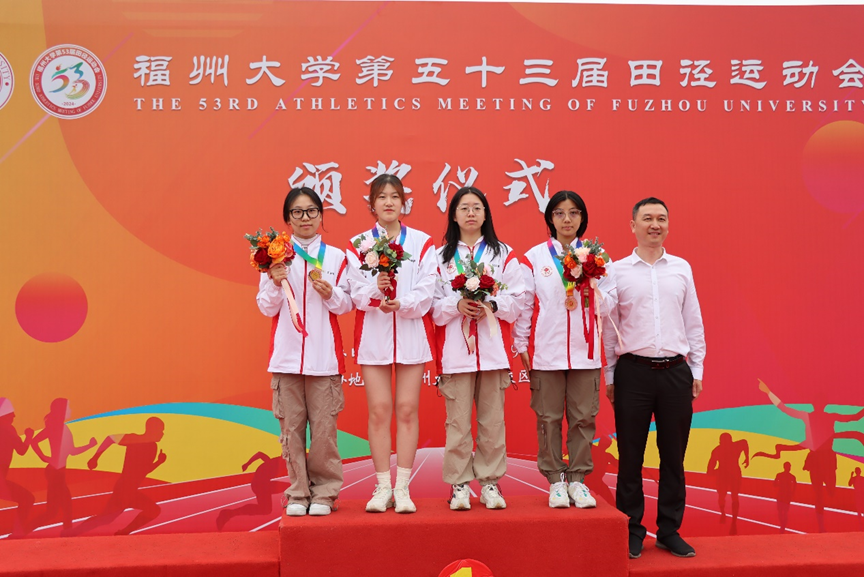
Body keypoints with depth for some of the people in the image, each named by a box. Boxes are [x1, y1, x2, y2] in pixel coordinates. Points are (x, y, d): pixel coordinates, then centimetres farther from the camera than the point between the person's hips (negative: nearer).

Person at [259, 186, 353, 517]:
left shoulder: (335, 257, 8)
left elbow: (346, 305, 7)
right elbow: (266, 308, 6)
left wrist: (330, 294, -12)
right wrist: (276, 284, -11)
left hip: (324, 355, 0)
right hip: (286, 354, 1)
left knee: (324, 426, -2)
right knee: (291, 425, 1)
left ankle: (324, 493, 11)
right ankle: (298, 493, 13)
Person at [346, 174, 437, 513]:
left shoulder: (422, 243, 6)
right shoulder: (358, 245, 7)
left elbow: (426, 293, -3)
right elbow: (357, 294, -2)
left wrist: (400, 302, -20)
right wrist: (376, 289, -22)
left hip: (412, 333, 0)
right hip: (373, 333, 0)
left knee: (407, 409, 0)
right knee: (378, 409, 0)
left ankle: (403, 488, 8)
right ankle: (383, 488, 10)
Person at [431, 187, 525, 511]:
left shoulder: (503, 254, 11)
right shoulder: (441, 257, 10)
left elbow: (517, 301, 5)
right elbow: (433, 306, 4)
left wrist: (492, 305, -11)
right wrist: (456, 305, -13)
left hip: (494, 350, 1)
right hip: (455, 351, 0)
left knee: (492, 420, 3)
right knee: (458, 421, 0)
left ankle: (490, 483, 13)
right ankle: (459, 485, 10)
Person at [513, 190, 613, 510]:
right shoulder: (534, 257, 4)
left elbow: (608, 303, 6)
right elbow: (525, 304, 4)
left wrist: (585, 295, -14)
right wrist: (521, 345, 1)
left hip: (584, 350, 2)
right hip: (545, 350, -1)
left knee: (583, 418, 4)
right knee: (549, 418, 3)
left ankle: (578, 479, 15)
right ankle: (556, 480, 13)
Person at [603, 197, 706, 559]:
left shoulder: (682, 268, 9)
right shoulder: (617, 271, 2)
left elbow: (693, 322, 12)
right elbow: (608, 326, 3)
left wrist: (697, 369, 8)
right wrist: (609, 375, 2)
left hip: (676, 370, 2)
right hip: (634, 370, -2)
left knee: (673, 454, 8)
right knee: (630, 455, 4)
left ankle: (670, 531, 21)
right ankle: (631, 531, 16)